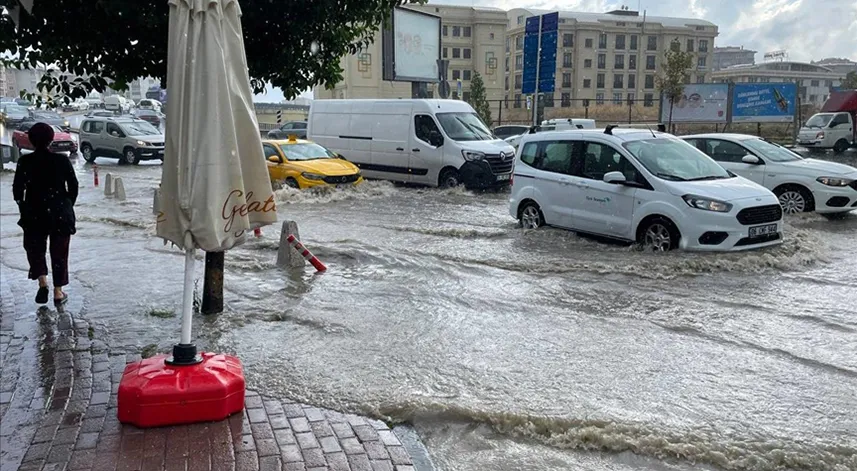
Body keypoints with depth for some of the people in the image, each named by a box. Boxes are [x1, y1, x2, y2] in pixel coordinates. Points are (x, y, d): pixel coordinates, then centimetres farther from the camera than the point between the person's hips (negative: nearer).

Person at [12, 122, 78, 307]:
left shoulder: (25, 161, -6)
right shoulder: (62, 160, -5)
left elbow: (17, 189, -4)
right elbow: (73, 186, -2)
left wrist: (23, 209, 10)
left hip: (34, 214, 0)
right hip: (61, 214, 0)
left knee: (35, 249, 17)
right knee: (59, 252, 10)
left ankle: (43, 283, -4)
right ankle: (58, 293, 12)